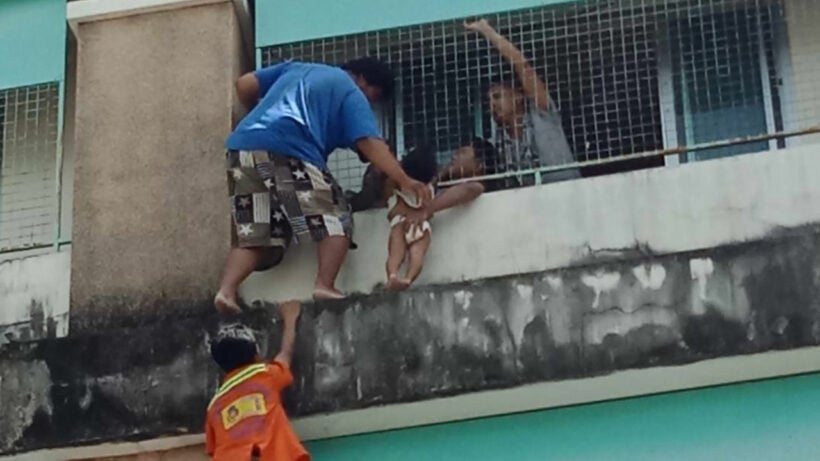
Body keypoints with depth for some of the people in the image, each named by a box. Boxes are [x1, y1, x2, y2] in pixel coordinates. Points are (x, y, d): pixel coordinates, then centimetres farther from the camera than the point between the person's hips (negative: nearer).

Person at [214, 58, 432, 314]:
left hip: (242, 147, 6)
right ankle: (324, 286, -12)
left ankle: (226, 290, -12)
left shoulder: (296, 68, 33)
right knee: (336, 222, 5)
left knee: (255, 238, 9)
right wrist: (404, 181, -7)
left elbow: (244, 85, 29)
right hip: (288, 150, -6)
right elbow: (370, 143, 0)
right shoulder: (351, 93, 16)